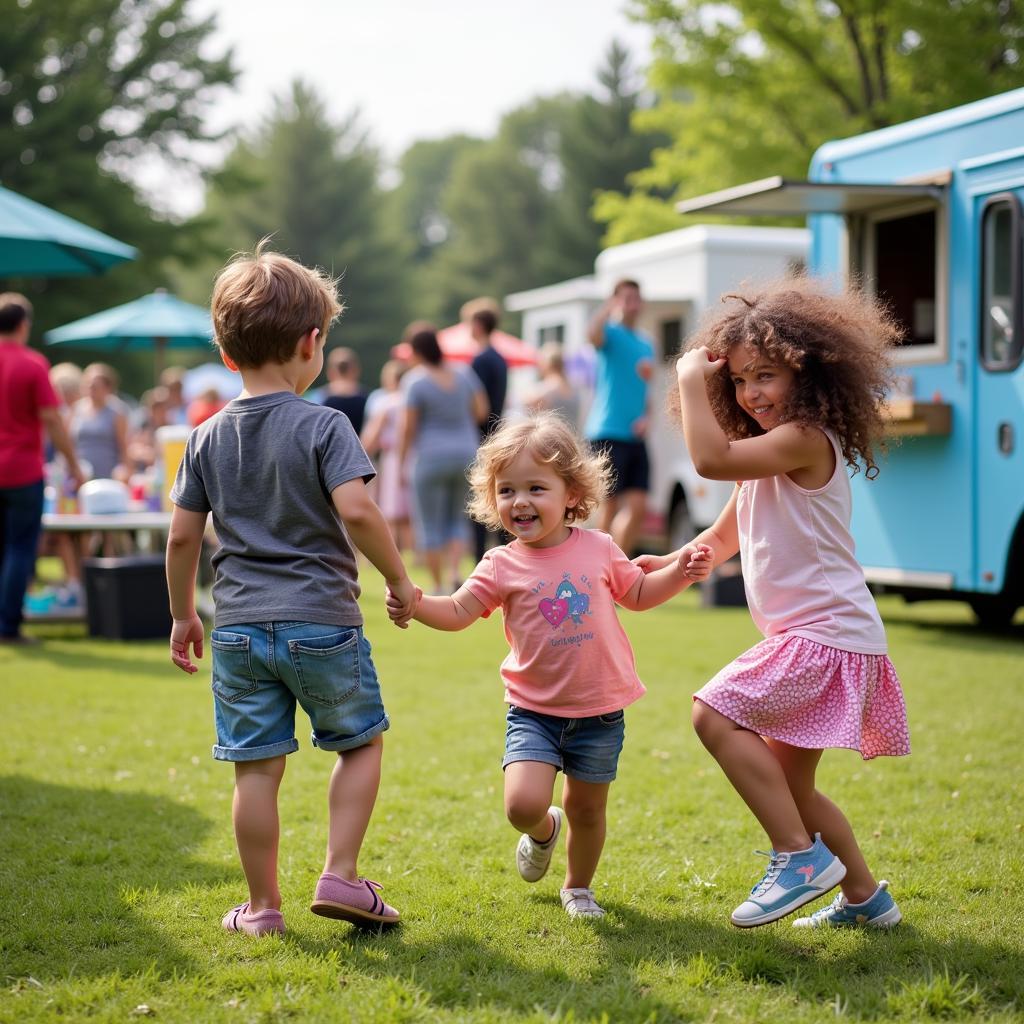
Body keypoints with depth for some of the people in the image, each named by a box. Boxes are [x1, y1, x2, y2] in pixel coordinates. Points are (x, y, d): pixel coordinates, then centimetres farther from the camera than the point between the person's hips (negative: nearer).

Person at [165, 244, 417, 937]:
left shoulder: (208, 437, 6)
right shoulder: (324, 426, -8)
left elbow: (182, 536, 6)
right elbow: (355, 509, -21)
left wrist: (184, 615, 18)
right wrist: (399, 577, -8)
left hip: (240, 627, 4)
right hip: (323, 621, -3)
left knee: (257, 767, 8)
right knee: (362, 742, 16)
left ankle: (263, 906, 15)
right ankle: (340, 876, 7)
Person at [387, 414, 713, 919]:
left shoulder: (598, 548, 0)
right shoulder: (502, 566, -6)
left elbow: (637, 593, 16)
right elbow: (458, 611, -12)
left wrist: (681, 571, 1)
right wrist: (415, 603, -31)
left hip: (599, 711, 2)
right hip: (533, 711, -1)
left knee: (587, 809, 13)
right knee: (523, 804, -18)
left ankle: (578, 886, 40)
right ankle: (543, 831, 19)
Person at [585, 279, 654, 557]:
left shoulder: (646, 345, 20)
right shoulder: (611, 333, -2)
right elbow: (593, 335, -28)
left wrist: (646, 417, 8)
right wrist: (610, 307, -22)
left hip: (635, 436, 6)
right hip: (607, 433, -6)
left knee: (638, 506, 0)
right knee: (610, 504, -3)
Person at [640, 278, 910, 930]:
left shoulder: (806, 439, -15)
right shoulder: (770, 459, 17)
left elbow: (711, 459, -27)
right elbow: (725, 539, 26)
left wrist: (691, 381, -16)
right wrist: (668, 565, 13)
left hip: (828, 634, -11)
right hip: (808, 638, 11)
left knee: (715, 713, -20)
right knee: (790, 785, 16)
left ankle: (802, 856, -16)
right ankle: (864, 896, 28)